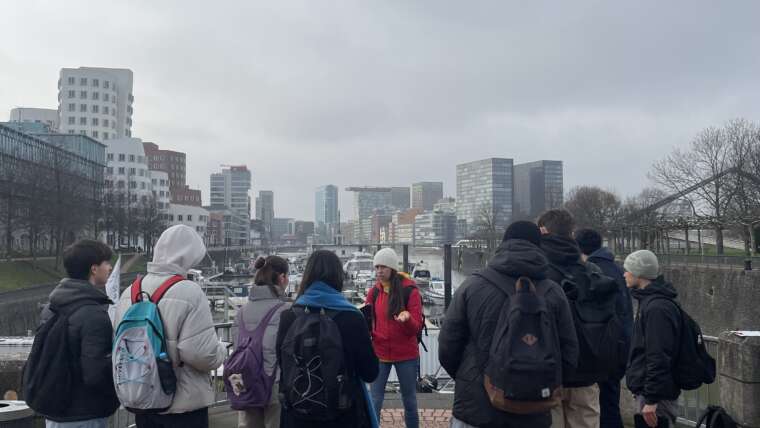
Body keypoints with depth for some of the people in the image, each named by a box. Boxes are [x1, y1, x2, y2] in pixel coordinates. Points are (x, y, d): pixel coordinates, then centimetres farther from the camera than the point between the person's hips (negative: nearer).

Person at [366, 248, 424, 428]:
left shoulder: (409, 290, -9)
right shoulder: (374, 292, 2)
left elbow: (416, 327, -12)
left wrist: (407, 318, -33)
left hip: (406, 355, -2)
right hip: (379, 354, 2)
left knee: (409, 401, 11)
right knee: (374, 402, 0)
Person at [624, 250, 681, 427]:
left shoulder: (657, 308, -21)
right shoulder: (649, 301, 11)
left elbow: (658, 357, -23)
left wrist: (651, 399, -22)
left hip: (656, 394, -10)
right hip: (647, 388, 10)